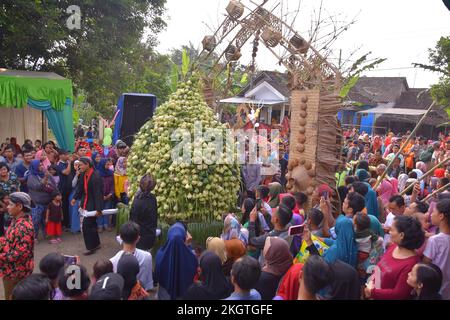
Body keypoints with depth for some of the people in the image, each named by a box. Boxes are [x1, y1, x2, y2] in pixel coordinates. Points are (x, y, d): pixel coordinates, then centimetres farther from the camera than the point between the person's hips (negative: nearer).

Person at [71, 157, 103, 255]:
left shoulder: (96, 176, -24)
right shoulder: (83, 174, -1)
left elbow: (98, 193, -24)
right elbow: (80, 187, 14)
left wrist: (98, 209, -24)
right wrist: (75, 198, 8)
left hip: (93, 203, -8)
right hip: (86, 202, 8)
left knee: (87, 225, -5)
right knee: (91, 224, 16)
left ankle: (91, 247, 9)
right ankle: (96, 244, 31)